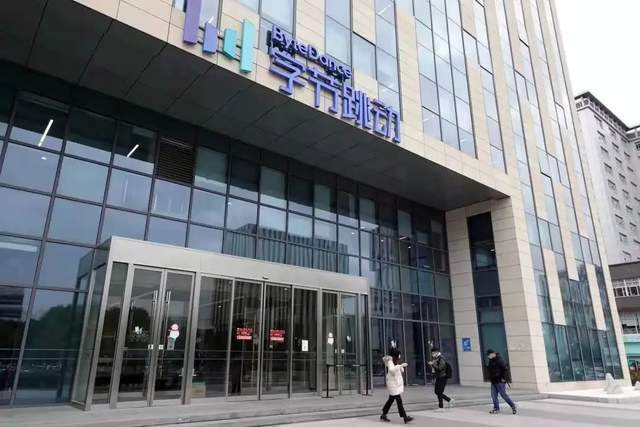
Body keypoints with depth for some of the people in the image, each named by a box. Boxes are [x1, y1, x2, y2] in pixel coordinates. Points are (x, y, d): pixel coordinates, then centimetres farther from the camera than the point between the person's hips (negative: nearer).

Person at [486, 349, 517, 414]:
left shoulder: (499, 360, -15)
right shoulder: (490, 361, 12)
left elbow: (505, 369, -18)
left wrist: (504, 378, -19)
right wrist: (490, 378, 18)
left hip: (500, 381, -9)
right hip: (493, 382, 9)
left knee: (504, 395, -3)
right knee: (494, 396, 7)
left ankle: (513, 406, 13)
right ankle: (496, 409, 15)